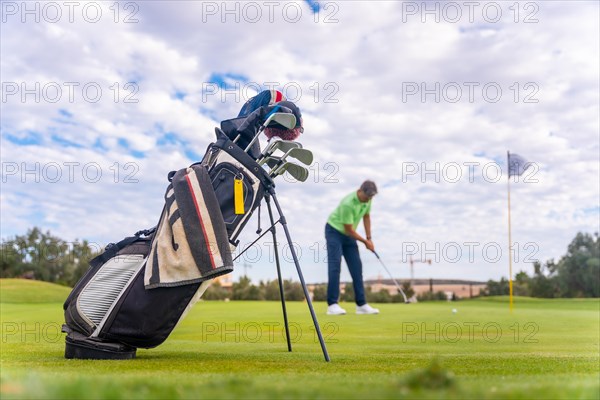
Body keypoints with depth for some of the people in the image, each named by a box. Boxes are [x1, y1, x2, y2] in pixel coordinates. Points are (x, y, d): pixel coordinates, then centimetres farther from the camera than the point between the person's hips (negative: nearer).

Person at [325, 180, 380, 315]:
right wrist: (365, 241, -11)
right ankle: (332, 304, -17)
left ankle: (361, 304, 3)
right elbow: (349, 229, -23)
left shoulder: (368, 199, -8)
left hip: (349, 234, 7)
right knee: (335, 266, -17)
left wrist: (369, 238, 4)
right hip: (334, 231, -7)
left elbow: (366, 216, 10)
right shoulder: (347, 203, -31)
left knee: (357, 267, 1)